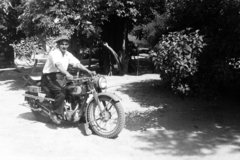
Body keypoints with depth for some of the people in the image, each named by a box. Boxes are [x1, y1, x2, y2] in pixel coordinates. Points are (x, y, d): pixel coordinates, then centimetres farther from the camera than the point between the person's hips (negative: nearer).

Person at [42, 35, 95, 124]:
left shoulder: (68, 55, 8)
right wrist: (67, 74, -50)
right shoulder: (54, 53, -16)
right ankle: (54, 113, -15)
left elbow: (77, 63, 0)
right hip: (50, 77, -8)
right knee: (61, 92, -29)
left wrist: (88, 71, -14)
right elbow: (58, 65, -34)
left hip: (60, 77, 8)